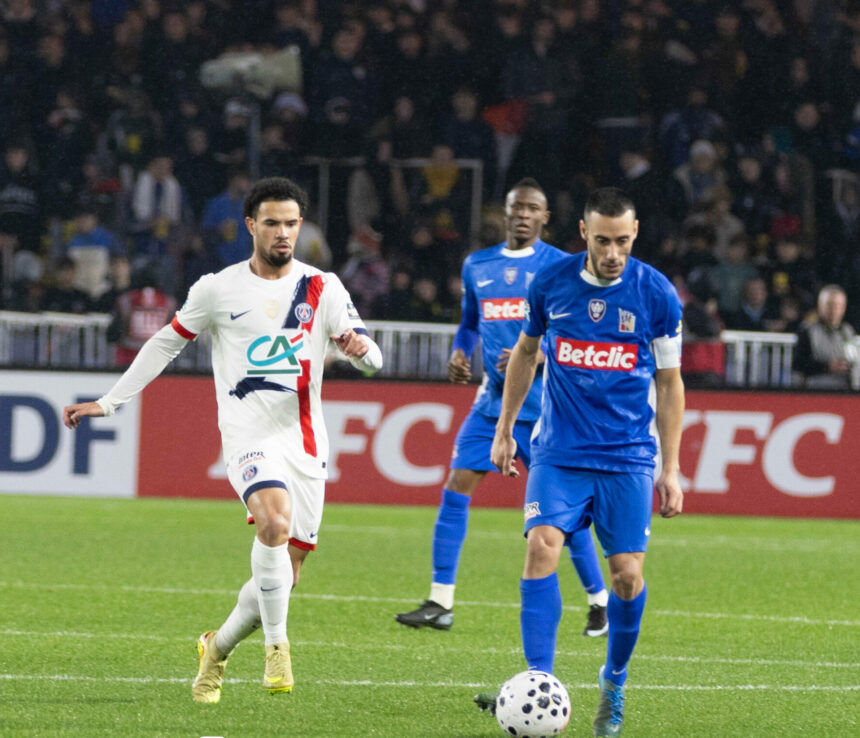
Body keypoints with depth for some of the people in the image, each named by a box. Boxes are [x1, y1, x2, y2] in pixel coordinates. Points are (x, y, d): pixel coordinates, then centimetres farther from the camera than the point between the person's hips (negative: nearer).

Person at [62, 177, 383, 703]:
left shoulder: (322, 288, 6)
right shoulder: (218, 289, 3)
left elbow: (373, 358, 3)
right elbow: (167, 342, 15)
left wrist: (359, 347, -23)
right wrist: (108, 403, 14)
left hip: (305, 442, 3)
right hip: (249, 436, -3)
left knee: (284, 575, 5)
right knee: (276, 521, -32)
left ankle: (219, 648, 30)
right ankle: (276, 647, -21)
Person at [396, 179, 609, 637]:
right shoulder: (478, 266, 12)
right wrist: (458, 354, 4)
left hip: (543, 406, -5)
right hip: (492, 401, 5)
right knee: (456, 489, -5)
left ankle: (600, 603, 10)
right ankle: (440, 603, -1)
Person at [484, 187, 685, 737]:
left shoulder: (658, 295, -5)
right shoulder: (550, 284, -1)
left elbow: (670, 384, 3)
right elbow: (525, 352, 16)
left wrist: (671, 471, 1)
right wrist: (505, 430, 18)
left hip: (628, 457, -1)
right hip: (559, 453, 1)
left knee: (627, 573, -4)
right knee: (542, 547, -19)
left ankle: (614, 683, 21)